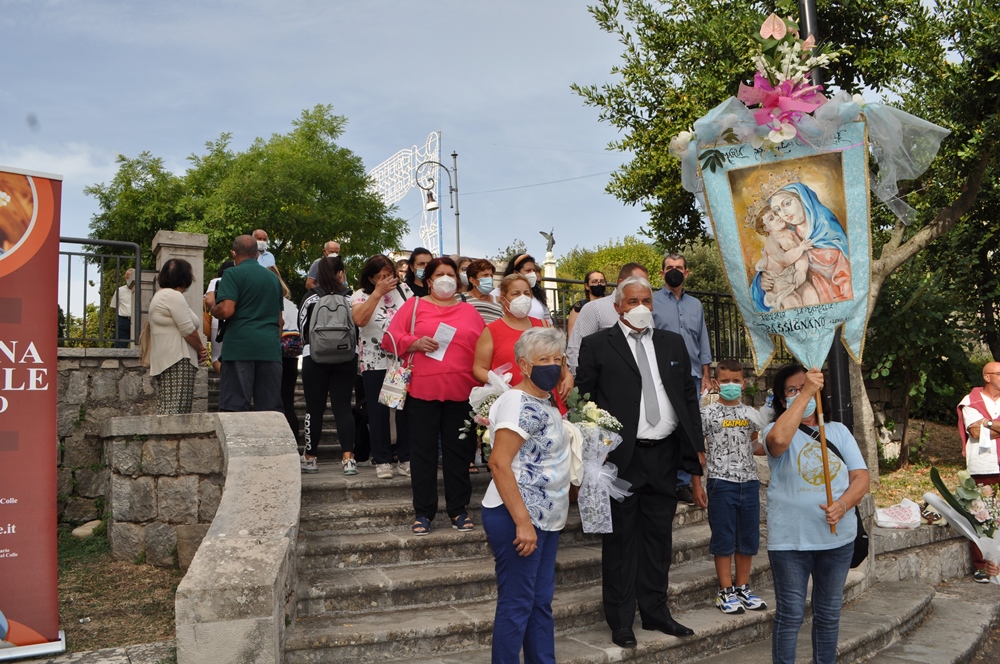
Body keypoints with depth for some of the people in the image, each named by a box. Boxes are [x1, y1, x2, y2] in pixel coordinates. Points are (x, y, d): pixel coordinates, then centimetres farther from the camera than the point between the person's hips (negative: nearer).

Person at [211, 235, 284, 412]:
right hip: (270, 348, 5)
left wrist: (212, 309, 9)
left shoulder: (233, 274, 0)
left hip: (240, 346, -5)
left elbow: (226, 310, -12)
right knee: (271, 409, 6)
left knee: (233, 407, -3)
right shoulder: (273, 278, 19)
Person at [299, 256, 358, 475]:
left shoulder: (311, 298, -5)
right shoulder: (348, 299, -2)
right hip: (346, 358, 1)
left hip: (315, 358, -1)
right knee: (343, 406, 4)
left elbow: (302, 326, 4)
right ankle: (348, 458, -4)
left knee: (314, 408, 7)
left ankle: (309, 457, 15)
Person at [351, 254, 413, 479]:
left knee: (406, 408, 3)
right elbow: (359, 319, -20)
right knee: (379, 411, 3)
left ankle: (406, 458, 14)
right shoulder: (361, 295, -1)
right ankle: (382, 460, 12)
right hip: (375, 363, -2)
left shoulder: (403, 289, 7)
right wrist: (378, 292, -18)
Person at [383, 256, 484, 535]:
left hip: (461, 393, 2)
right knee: (423, 451, 3)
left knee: (458, 450, 7)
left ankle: (458, 509, 18)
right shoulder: (414, 305, 8)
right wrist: (415, 343, -15)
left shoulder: (469, 311, 14)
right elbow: (391, 337, 2)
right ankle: (423, 512, 13)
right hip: (422, 391, -2)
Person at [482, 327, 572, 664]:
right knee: (517, 605, 1)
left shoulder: (545, 402, 12)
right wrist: (523, 521, -25)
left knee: (541, 601, 16)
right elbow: (499, 463, -23)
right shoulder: (518, 403, -16)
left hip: (546, 519, 9)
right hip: (518, 518, -9)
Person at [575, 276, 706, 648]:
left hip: (665, 454, 4)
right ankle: (621, 621, 16)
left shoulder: (673, 344, 12)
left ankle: (655, 611, 27)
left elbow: (689, 400, 11)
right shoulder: (597, 346, -1)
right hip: (621, 458, -4)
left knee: (659, 536, 13)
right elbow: (584, 401, -4)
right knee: (621, 539, 5)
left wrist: (694, 460, 6)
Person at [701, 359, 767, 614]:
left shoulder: (751, 414, 10)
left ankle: (743, 587, 24)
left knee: (748, 537, 10)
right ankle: (725, 591, 11)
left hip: (749, 481, 5)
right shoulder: (708, 413, -4)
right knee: (723, 538, 1)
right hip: (721, 481, -5)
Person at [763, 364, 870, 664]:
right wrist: (805, 393, -28)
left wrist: (842, 505, -18)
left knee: (829, 614, 16)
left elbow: (861, 477, 2)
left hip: (838, 538, 4)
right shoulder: (777, 429, -5)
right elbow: (778, 439, -31)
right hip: (790, 540, -4)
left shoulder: (838, 431, 8)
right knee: (790, 614, 4)